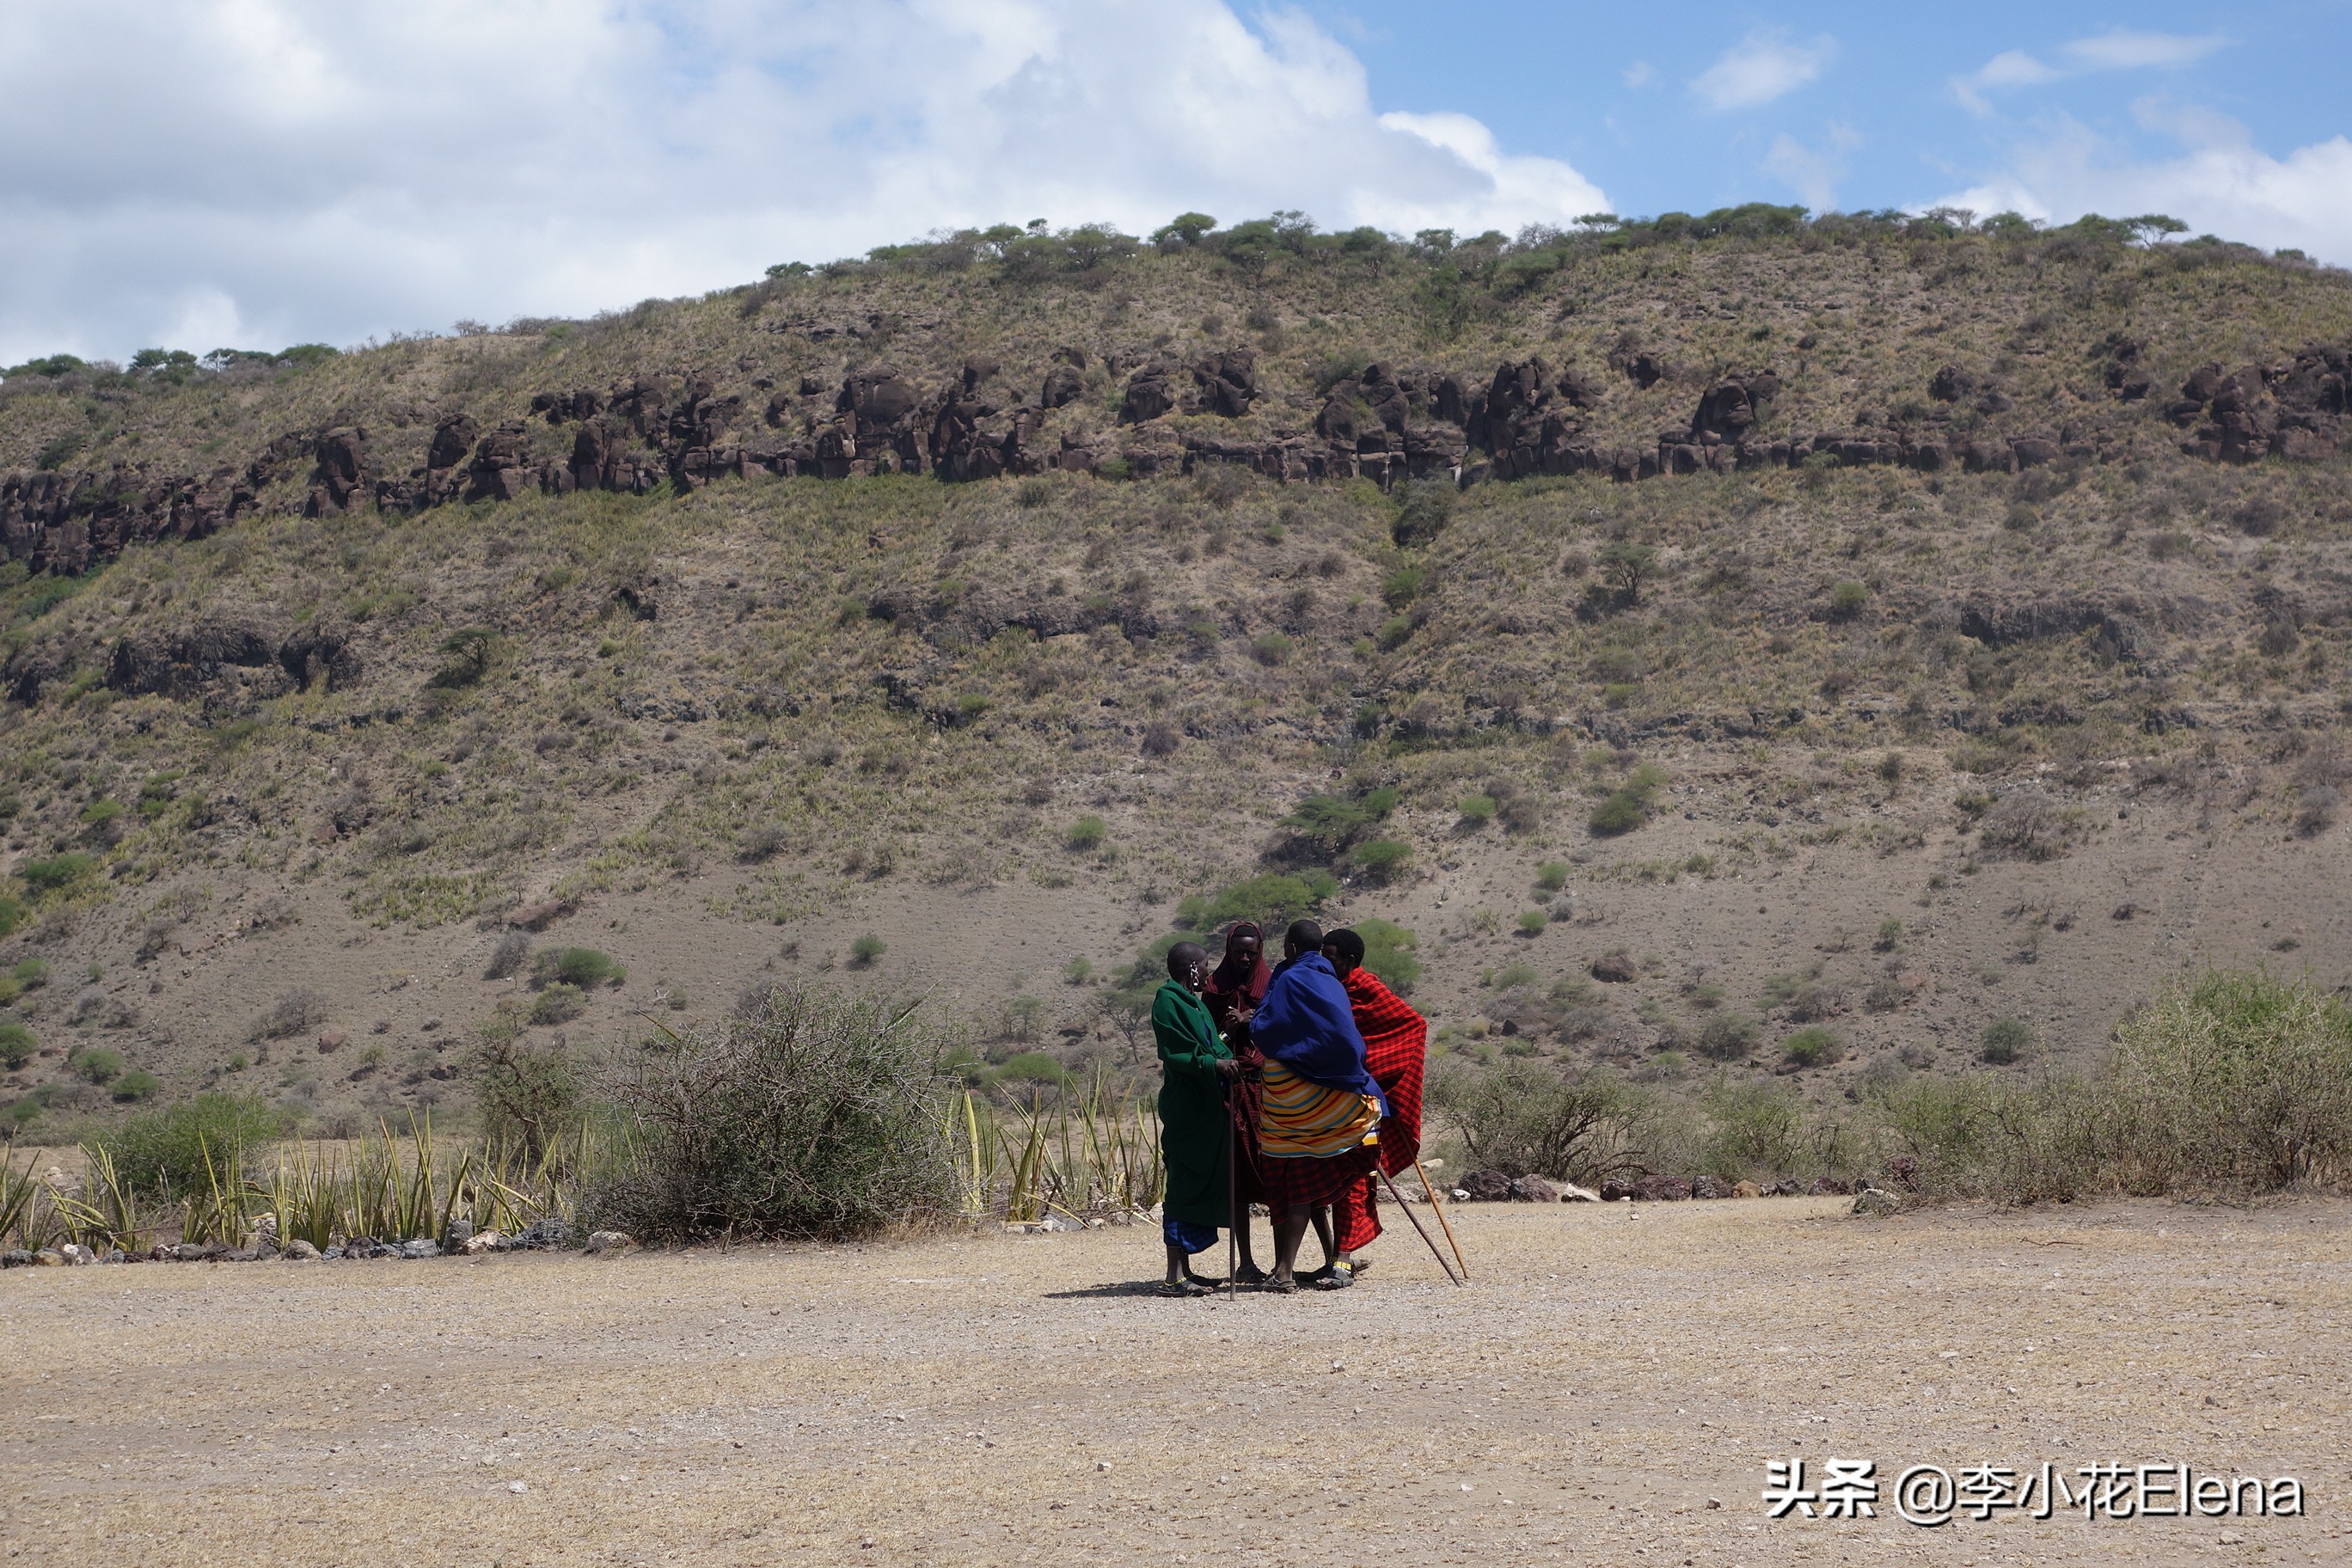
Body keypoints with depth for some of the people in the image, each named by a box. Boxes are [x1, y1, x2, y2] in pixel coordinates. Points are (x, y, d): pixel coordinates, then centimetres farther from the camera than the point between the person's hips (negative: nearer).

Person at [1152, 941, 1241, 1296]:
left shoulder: (1193, 1002, 19)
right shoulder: (1168, 1000, -11)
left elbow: (1210, 1048, 21)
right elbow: (1176, 1053, -20)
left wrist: (1229, 1062, 6)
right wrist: (1215, 1063, -28)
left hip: (1205, 1106, 10)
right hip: (1185, 1109, -10)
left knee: (1198, 1187, 12)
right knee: (1185, 1188, -10)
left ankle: (1184, 1270, 17)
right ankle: (1174, 1276, -10)